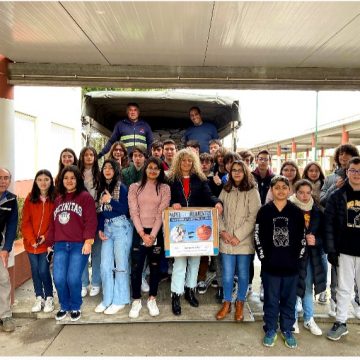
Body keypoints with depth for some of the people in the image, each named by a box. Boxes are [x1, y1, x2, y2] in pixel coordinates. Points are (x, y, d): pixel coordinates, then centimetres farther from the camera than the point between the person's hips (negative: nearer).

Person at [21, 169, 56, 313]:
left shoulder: (55, 198, -5)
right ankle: (39, 298, 26)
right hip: (31, 242, 3)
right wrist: (31, 240, -10)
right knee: (35, 271, 11)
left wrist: (46, 236, -15)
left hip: (46, 242, -3)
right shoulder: (30, 198, 1)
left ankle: (49, 298, 17)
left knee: (43, 270, -2)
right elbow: (25, 222, -1)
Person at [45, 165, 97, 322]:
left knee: (73, 278, -9)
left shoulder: (85, 197, 0)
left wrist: (88, 241, -16)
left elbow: (91, 221, -8)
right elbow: (52, 223, 20)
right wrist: (49, 243, 19)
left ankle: (75, 307, 17)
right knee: (58, 278, -3)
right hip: (60, 245, 5)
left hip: (79, 245, -5)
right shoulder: (58, 199, 19)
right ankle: (64, 306, 23)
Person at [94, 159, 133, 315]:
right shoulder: (102, 188, 14)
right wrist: (100, 229, 5)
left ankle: (119, 300, 11)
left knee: (120, 264, 1)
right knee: (105, 265, 7)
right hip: (107, 228, 6)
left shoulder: (121, 187, -4)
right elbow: (100, 211, 15)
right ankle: (107, 299, 19)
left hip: (121, 227, -6)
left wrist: (110, 200, -17)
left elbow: (126, 210, -9)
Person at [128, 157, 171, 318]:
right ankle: (136, 301, 18)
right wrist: (143, 233, -12)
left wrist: (153, 235, -13)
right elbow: (134, 212, -4)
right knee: (136, 267, 2)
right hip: (139, 232, 0)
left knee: (155, 267, 9)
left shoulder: (165, 188, 3)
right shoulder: (135, 187, 3)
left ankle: (152, 299, 26)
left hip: (157, 232, 0)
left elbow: (161, 213, -5)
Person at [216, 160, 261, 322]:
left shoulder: (252, 192, -4)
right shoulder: (225, 191, 7)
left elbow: (253, 218, -10)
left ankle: (240, 303, 29)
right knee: (227, 274, 7)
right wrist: (222, 231, -7)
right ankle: (226, 303, 25)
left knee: (243, 274, 10)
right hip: (226, 241, 2)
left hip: (244, 241, -2)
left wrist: (238, 236, -14)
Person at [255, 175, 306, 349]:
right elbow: (258, 236, -2)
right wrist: (263, 257, -5)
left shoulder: (296, 212, 1)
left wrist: (297, 256, 0)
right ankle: (270, 330, 26)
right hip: (270, 264, -1)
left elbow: (302, 237, 4)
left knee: (289, 299, 13)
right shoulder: (264, 211, -2)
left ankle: (287, 330, 30)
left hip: (291, 265, 1)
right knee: (271, 299, 10)